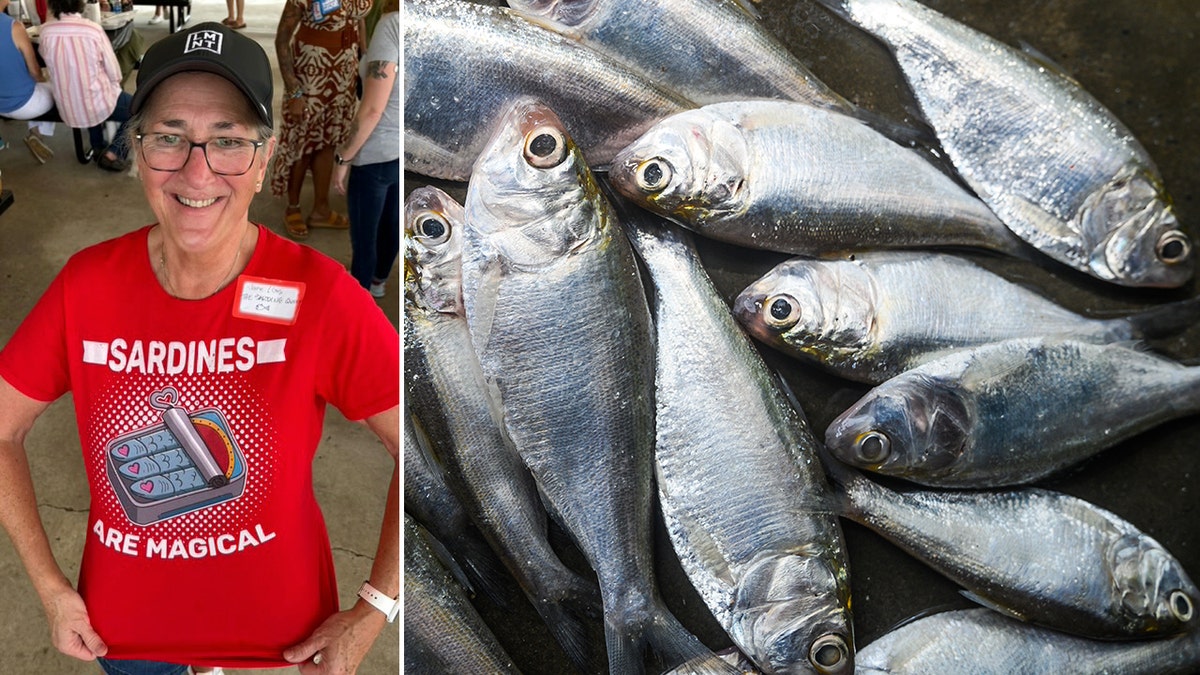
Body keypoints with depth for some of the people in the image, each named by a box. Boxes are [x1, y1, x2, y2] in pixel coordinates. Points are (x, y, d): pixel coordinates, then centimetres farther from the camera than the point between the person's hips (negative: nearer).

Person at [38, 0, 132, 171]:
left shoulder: (46, 32, -10)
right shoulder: (94, 30, -20)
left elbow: (51, 65, 7)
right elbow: (114, 73, -12)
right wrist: (114, 85, 11)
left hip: (66, 107, 5)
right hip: (98, 104, -5)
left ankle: (98, 147, 37)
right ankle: (112, 153, 5)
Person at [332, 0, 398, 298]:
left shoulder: (392, 24, -22)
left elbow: (373, 108, -22)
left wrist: (343, 157, -11)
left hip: (378, 153, -7)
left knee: (363, 234, 10)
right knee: (391, 223, 26)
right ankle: (378, 280, 47)